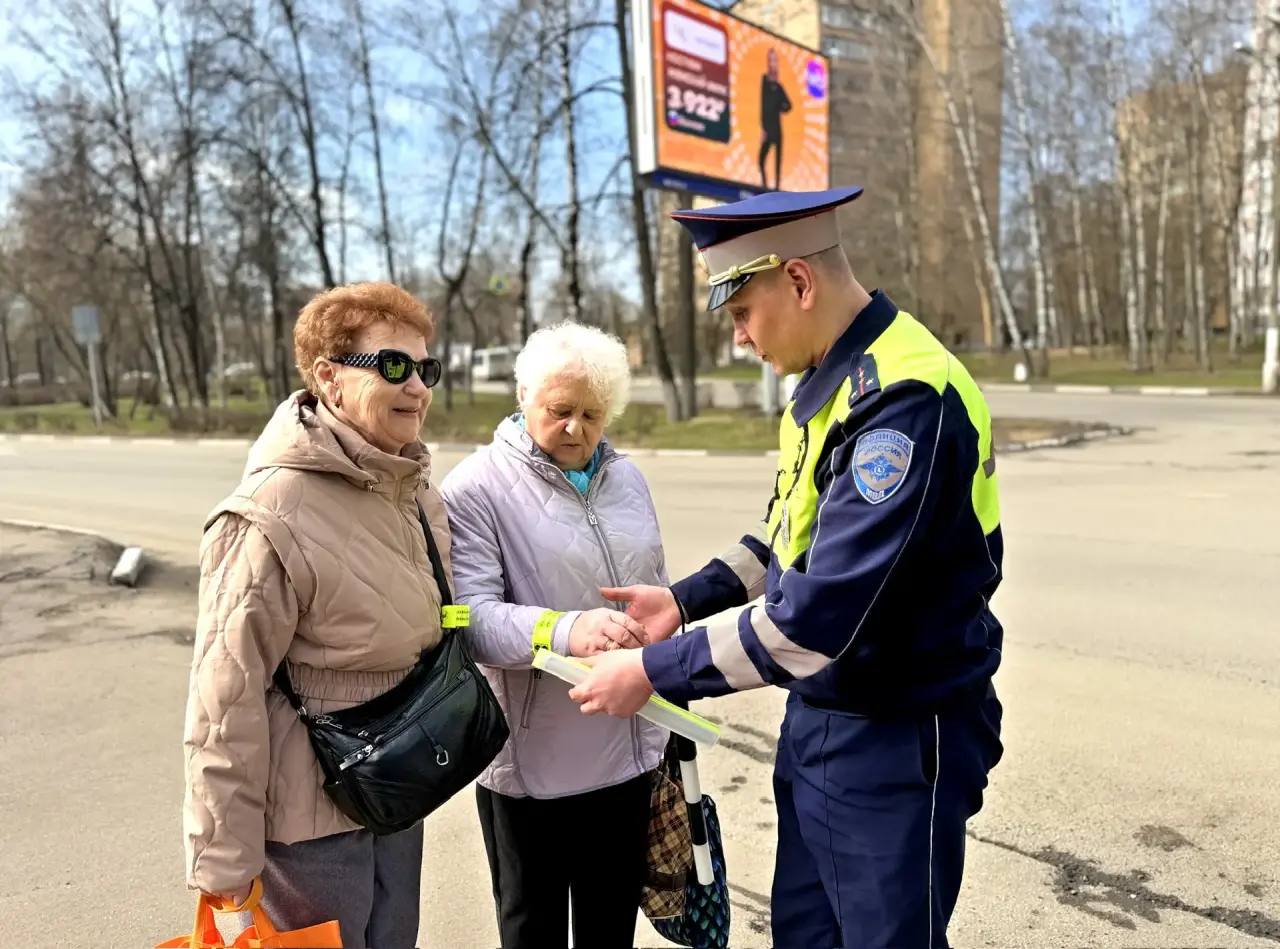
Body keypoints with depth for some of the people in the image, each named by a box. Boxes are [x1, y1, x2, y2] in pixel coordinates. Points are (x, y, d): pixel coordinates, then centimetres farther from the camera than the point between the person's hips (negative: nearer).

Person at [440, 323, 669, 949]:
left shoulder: (627, 479, 7)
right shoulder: (476, 489, -12)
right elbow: (471, 615, -21)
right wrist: (564, 631, -38)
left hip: (628, 751, 5)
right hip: (532, 760, -5)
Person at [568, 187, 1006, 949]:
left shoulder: (905, 399, -26)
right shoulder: (833, 377, 3)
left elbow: (814, 620, -29)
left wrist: (655, 672, -20)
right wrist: (687, 599, 4)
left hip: (899, 741, -8)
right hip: (819, 719, 8)